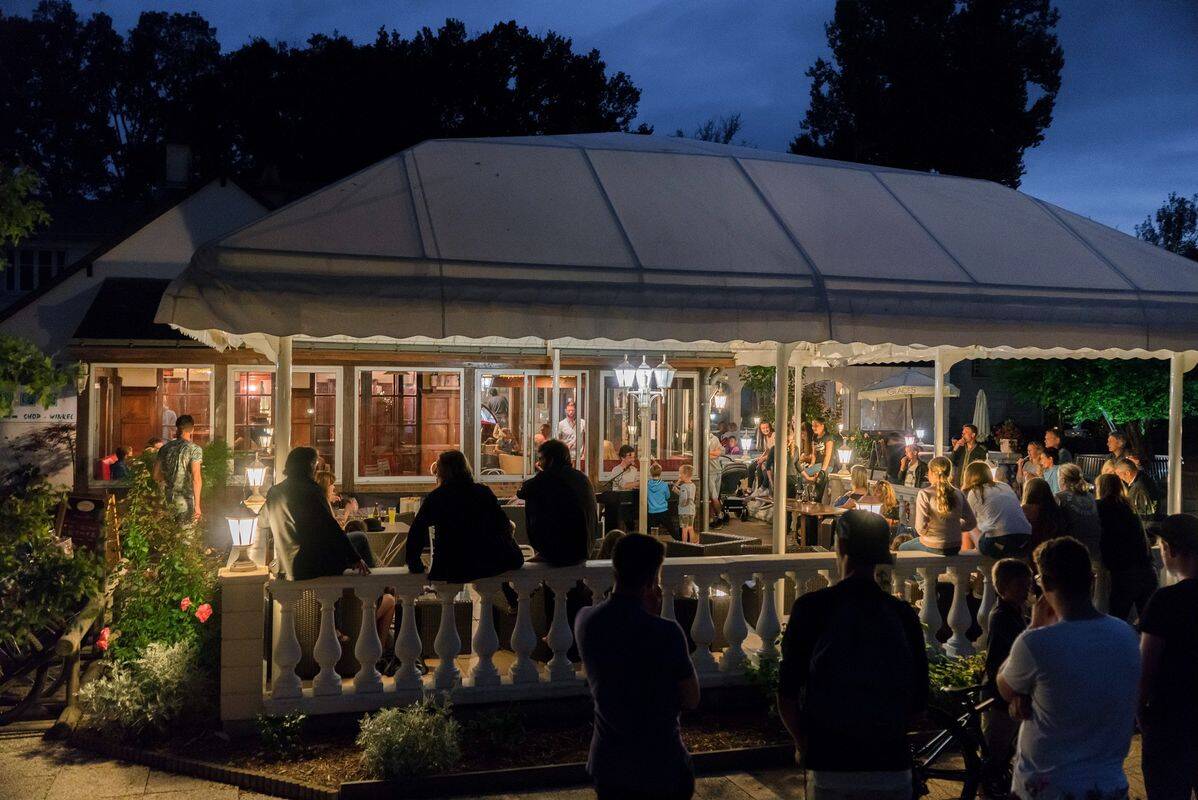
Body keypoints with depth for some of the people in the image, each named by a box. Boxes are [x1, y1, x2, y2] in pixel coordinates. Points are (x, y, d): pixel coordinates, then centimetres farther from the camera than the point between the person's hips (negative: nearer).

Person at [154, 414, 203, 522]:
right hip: (185, 500, -5)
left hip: (168, 500, 5)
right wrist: (197, 505, -18)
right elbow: (196, 478, -18)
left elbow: (156, 475, 11)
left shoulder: (165, 448, 7)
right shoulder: (194, 449, -10)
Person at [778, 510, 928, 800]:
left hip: (829, 767, -2)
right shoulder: (904, 614, -2)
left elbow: (786, 694, -8)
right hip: (893, 766, 2)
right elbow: (920, 700, 4)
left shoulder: (811, 607, -10)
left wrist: (802, 743, 9)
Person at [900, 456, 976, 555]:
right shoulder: (958, 494, -3)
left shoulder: (924, 494, -16)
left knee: (903, 548, 23)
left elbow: (921, 528, -19)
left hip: (933, 548, -5)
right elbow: (972, 523, 3)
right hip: (955, 548, 5)